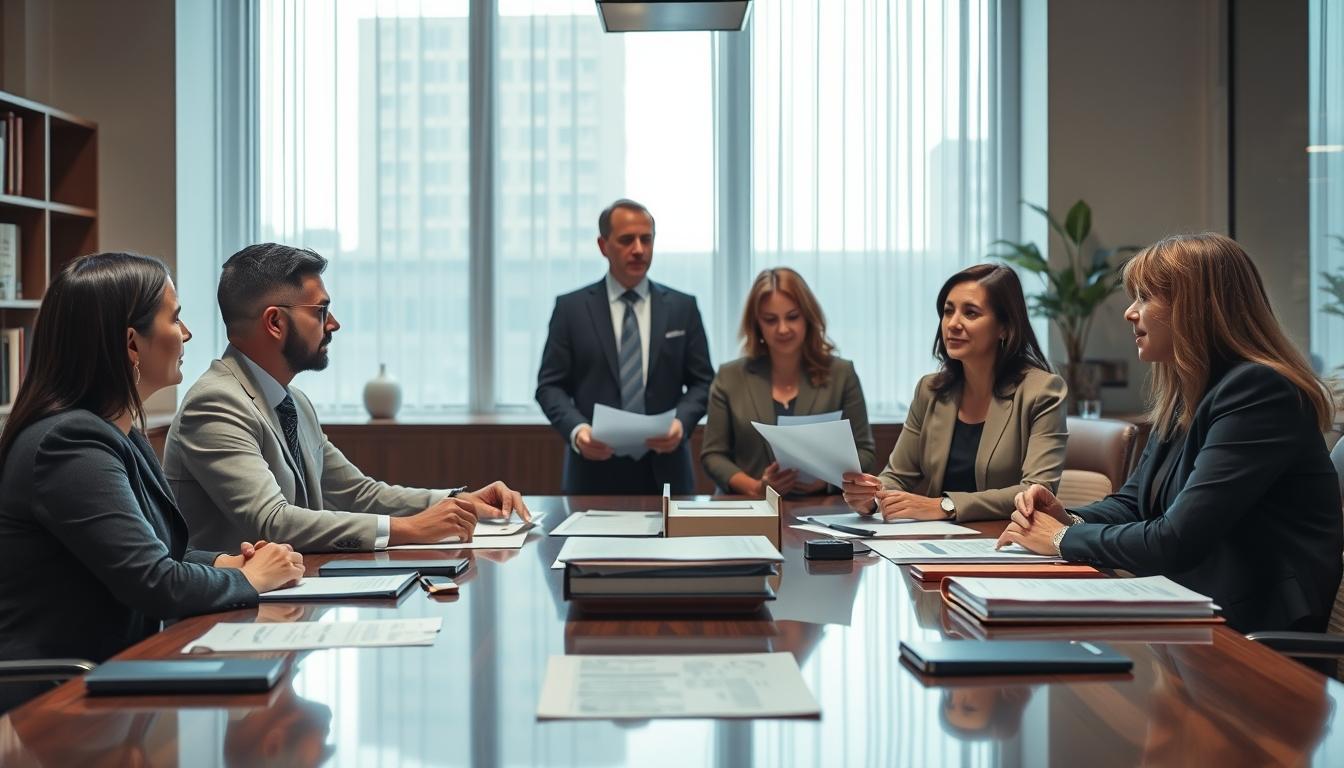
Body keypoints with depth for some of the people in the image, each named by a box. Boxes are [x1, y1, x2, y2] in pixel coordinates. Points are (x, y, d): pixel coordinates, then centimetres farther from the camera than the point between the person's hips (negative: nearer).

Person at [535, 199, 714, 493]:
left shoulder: (682, 307, 8)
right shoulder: (571, 308, 4)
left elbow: (702, 381, 7)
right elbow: (550, 385, 2)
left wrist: (681, 421, -12)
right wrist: (577, 430, -16)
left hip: (665, 471, 1)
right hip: (595, 471, -1)